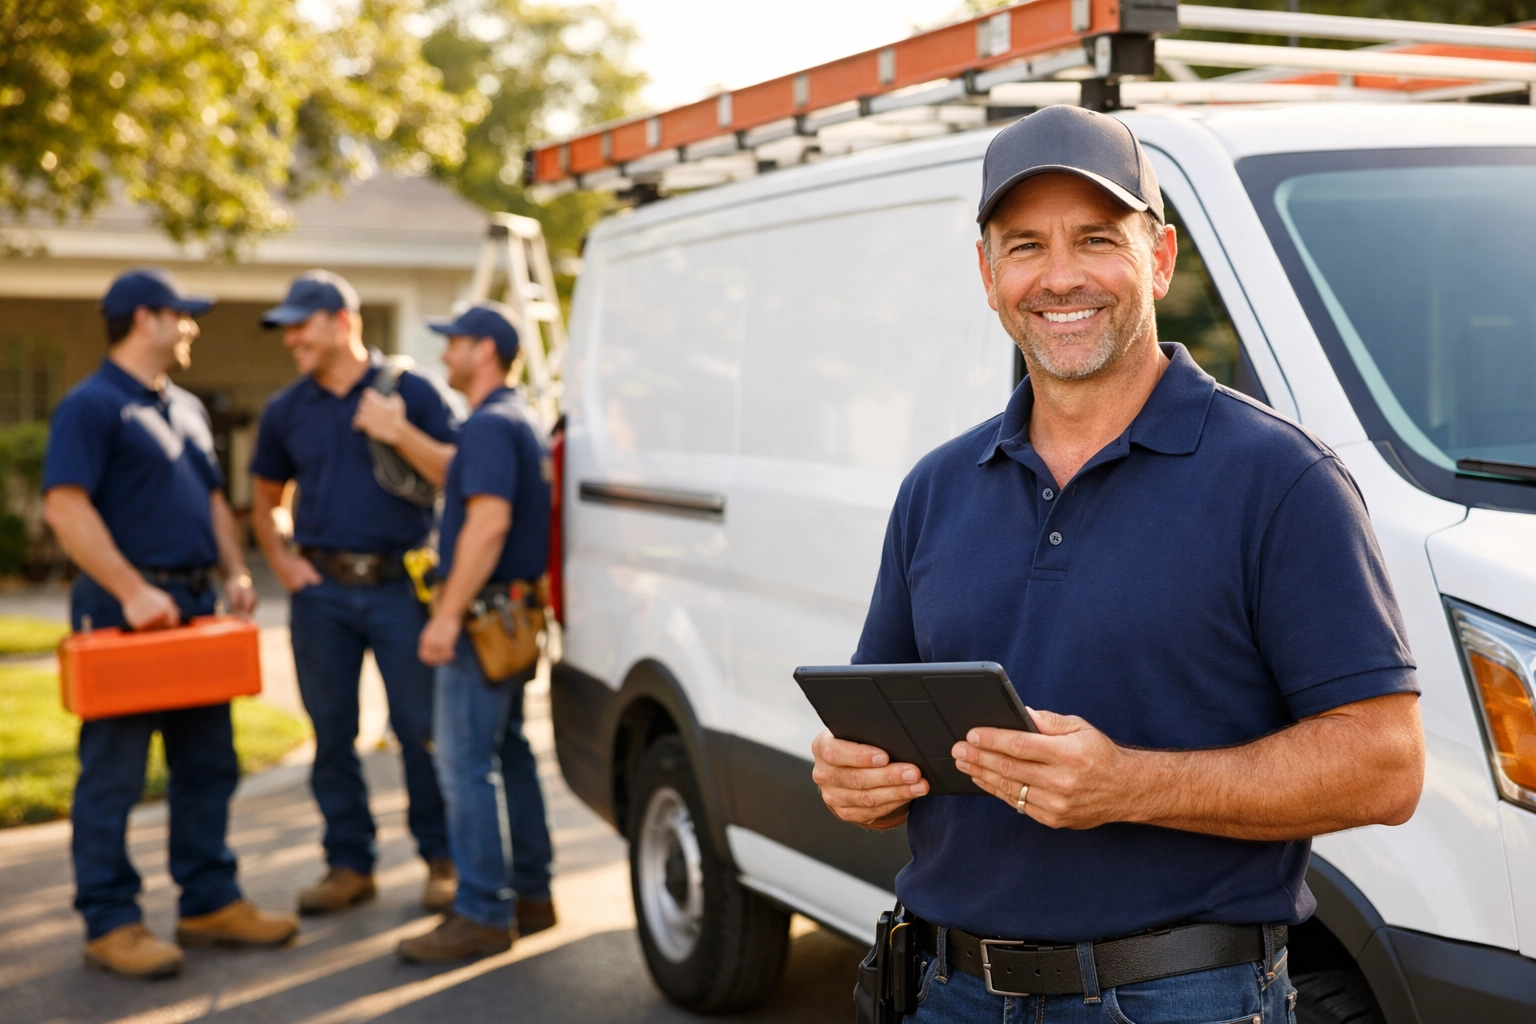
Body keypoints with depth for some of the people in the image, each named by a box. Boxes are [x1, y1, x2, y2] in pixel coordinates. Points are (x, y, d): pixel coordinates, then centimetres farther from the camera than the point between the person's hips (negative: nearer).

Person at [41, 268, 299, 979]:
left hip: (194, 604, 9)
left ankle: (210, 901, 23)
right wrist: (133, 592, -23)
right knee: (113, 773, -2)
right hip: (126, 612, -9)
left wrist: (235, 573, 7)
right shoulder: (91, 405, -9)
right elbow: (65, 506, -19)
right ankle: (109, 925, 5)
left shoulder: (185, 409, 18)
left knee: (207, 765, 13)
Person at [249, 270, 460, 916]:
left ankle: (442, 859, 13)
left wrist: (400, 434, -18)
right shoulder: (285, 411, 11)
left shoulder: (409, 392, 0)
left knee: (420, 727, -1)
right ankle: (349, 864, 19)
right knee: (331, 734, 7)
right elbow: (265, 497, 23)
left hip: (400, 586, -3)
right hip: (322, 590, 4)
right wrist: (280, 561, 8)